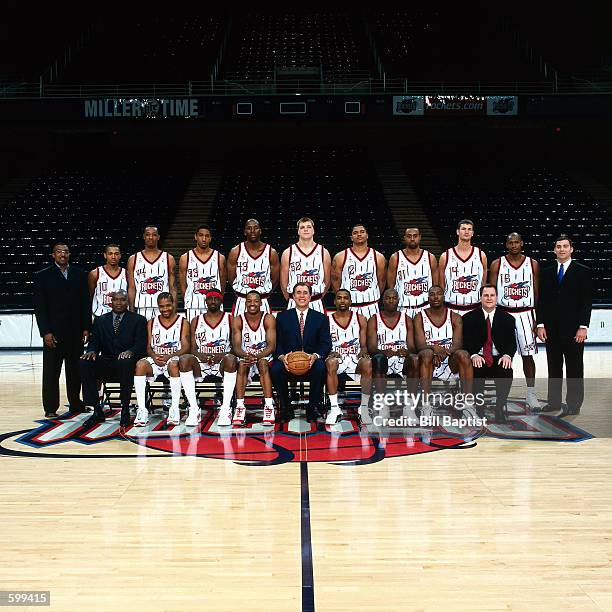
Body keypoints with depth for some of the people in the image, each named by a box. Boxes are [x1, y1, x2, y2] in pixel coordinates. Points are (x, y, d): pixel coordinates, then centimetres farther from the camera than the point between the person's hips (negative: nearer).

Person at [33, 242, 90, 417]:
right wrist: (45, 332, -10)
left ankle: (75, 403, 17)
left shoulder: (80, 275, 10)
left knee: (75, 370, 7)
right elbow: (39, 306, -2)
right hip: (53, 333, -2)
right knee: (51, 372, 1)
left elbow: (85, 303, 8)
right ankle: (50, 408, 7)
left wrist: (86, 328, 1)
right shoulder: (43, 276, 3)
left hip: (75, 332, 2)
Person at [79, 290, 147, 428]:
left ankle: (125, 410, -27)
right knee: (84, 363, -25)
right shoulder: (100, 320, 19)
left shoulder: (138, 320, 10)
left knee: (126, 362, -38)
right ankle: (97, 411, -20)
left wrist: (130, 351, -24)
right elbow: (94, 342, 11)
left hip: (126, 362, -3)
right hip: (105, 363, 3)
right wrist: (92, 351, -14)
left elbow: (141, 345, -1)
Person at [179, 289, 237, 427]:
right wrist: (201, 356, -14)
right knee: (184, 360, -31)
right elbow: (193, 348, 9)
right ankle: (194, 409, -30)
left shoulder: (230, 319, 9)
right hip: (201, 363, 2)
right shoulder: (196, 321, 13)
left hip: (222, 362, -1)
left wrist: (221, 355, -16)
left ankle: (226, 409, -35)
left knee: (231, 359, -37)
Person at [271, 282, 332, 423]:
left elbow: (326, 344, 1)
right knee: (275, 368, -31)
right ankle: (285, 408, -12)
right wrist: (282, 357, -18)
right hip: (288, 364, 0)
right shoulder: (282, 317, 11)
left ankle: (313, 408, -16)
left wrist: (315, 356, -21)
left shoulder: (321, 318, 11)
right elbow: (277, 343, 4)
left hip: (311, 363, 0)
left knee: (320, 367, -34)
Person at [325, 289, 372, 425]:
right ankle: (334, 408, -34)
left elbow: (363, 345, 10)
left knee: (367, 363, -34)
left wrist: (363, 351, -14)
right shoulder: (327, 320, 8)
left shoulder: (360, 319, 11)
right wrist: (330, 353, -16)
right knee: (331, 363, -37)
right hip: (335, 357, -1)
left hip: (355, 358, 1)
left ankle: (364, 408, -26)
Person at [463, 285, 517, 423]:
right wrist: (473, 355, -21)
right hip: (478, 359, -1)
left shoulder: (507, 318, 9)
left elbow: (512, 343, 2)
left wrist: (507, 355, -20)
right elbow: (466, 342, 0)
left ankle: (499, 408, -19)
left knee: (507, 371, -31)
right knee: (475, 372, -33)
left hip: (499, 359, 1)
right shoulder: (469, 318, 7)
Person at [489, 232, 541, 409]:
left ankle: (531, 394, 8)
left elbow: (536, 293, 7)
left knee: (528, 354, 1)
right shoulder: (497, 264, 2)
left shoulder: (533, 264, 4)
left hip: (525, 314, 1)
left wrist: (536, 318, 2)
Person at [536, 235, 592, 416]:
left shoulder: (583, 271, 1)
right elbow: (541, 300, 10)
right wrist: (540, 324, 1)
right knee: (554, 368, 9)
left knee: (574, 368, 1)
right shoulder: (547, 273, 11)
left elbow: (587, 301, -4)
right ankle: (554, 402, 17)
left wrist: (583, 327, -10)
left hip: (573, 329, -4)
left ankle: (573, 404, 7)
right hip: (551, 329, 4)